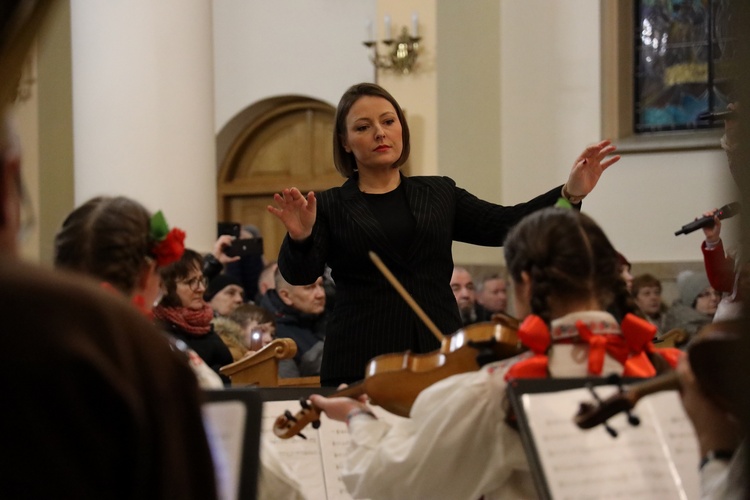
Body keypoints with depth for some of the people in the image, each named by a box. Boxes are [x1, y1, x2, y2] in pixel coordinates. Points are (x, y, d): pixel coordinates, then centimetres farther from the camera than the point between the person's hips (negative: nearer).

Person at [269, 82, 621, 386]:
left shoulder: (440, 195, 15)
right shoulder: (330, 207, 6)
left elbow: (504, 225, 6)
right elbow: (299, 274, -6)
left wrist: (570, 194, -7)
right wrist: (300, 237, -28)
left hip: (440, 358, 2)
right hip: (360, 367, -2)